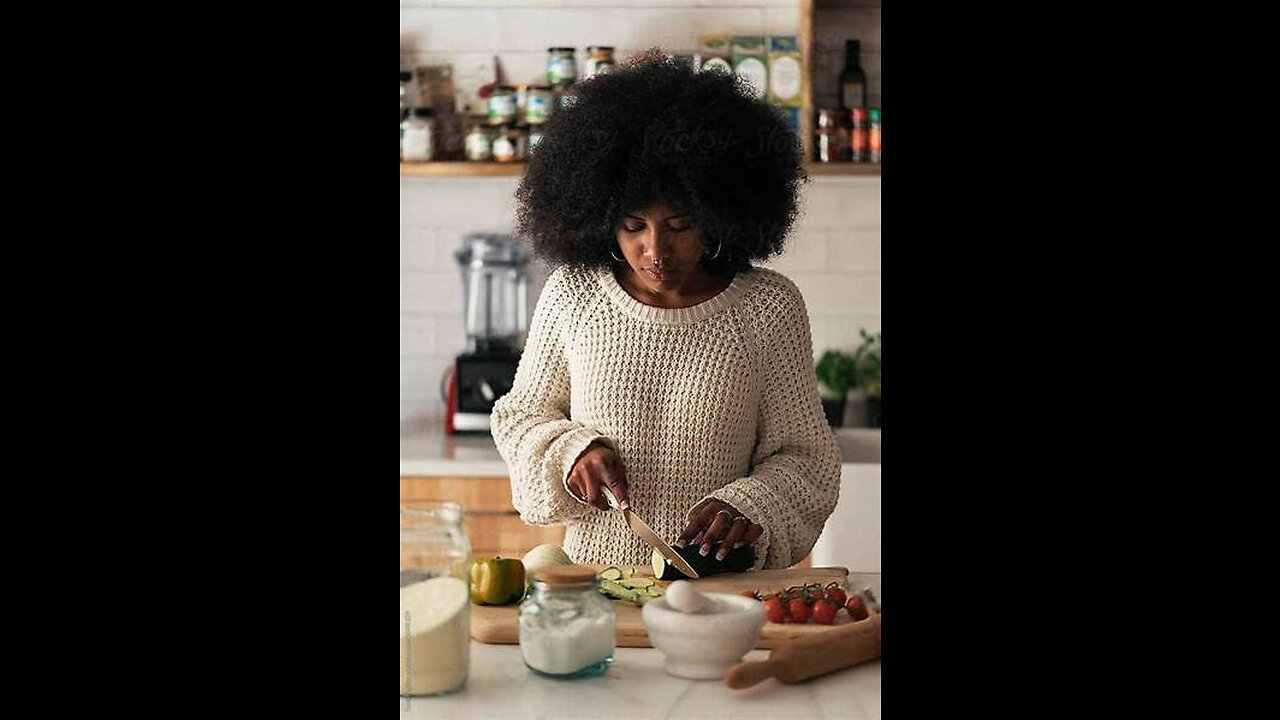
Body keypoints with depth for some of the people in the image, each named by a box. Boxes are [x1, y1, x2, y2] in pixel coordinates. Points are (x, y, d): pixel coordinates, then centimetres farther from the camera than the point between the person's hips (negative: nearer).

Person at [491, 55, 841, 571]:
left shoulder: (769, 308, -1)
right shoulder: (571, 294, 3)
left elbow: (806, 457, 4)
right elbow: (519, 416, 14)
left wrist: (748, 506, -15)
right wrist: (571, 450, -6)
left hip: (726, 585, -1)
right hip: (593, 585, 1)